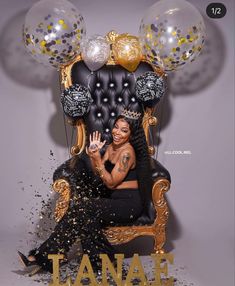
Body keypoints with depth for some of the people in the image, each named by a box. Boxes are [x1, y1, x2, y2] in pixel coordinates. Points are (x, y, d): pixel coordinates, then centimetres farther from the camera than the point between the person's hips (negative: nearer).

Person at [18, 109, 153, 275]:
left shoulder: (127, 152, -14)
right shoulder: (112, 147, 12)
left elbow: (111, 183, -16)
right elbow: (99, 172, 12)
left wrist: (97, 160, -23)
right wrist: (93, 154, -3)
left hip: (129, 204, -8)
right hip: (115, 200, 8)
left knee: (82, 207, -24)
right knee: (87, 217, -23)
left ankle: (44, 256, -21)